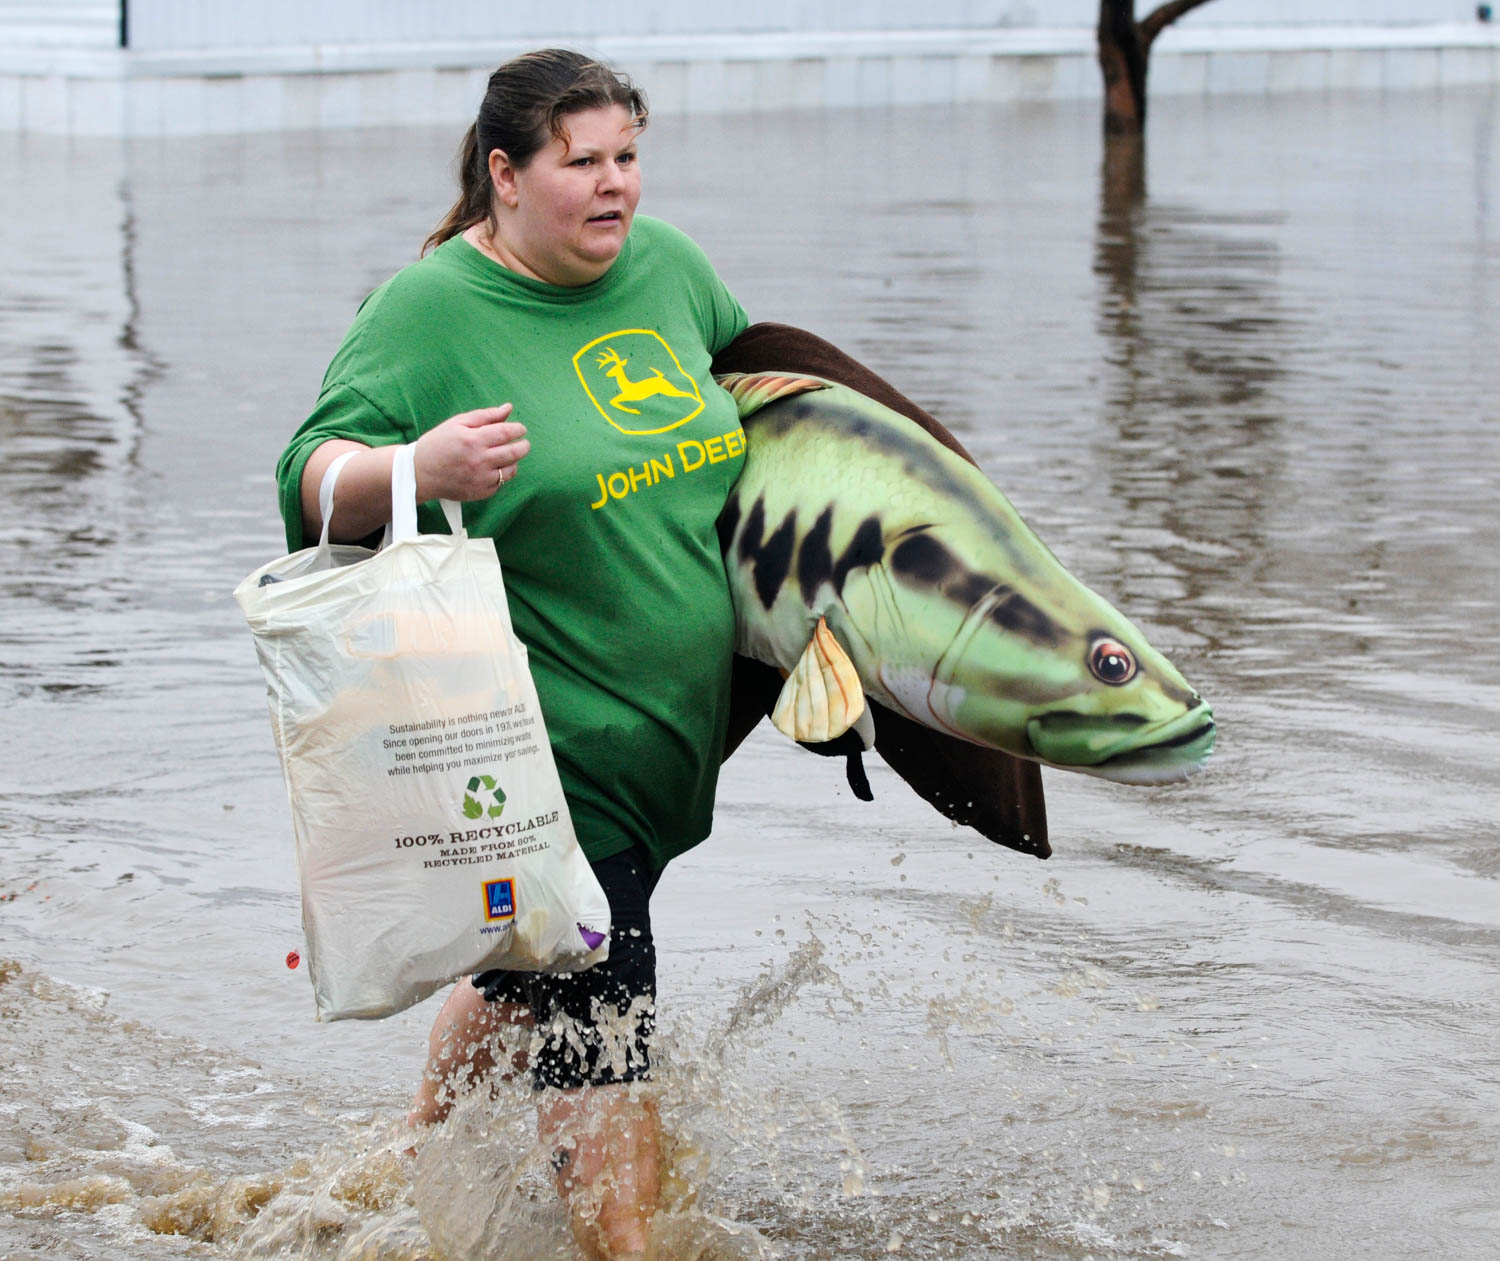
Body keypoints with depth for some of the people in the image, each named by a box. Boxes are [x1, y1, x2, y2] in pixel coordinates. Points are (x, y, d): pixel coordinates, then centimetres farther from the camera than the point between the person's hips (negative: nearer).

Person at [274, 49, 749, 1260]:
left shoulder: (667, 265, 7)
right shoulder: (429, 308, -14)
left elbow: (749, 377, 29)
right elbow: (309, 479, -20)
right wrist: (416, 467, -37)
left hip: (668, 734, 8)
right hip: (539, 744, -7)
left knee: (532, 967, 24)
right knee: (601, 1021, -8)